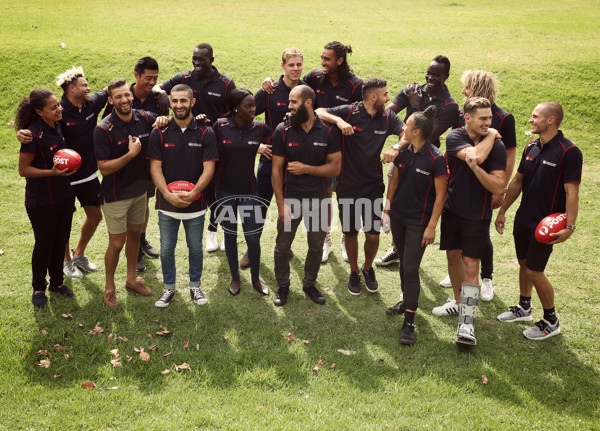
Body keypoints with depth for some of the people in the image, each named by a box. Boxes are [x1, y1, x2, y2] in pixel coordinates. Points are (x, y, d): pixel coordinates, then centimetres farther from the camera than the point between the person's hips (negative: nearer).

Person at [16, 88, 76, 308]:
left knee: (61, 241, 17)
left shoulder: (58, 126, 0)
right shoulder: (34, 135, -22)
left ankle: (57, 282, 36)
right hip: (42, 203, -7)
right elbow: (23, 169, -18)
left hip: (64, 197, 7)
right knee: (44, 244, 8)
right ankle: (38, 288, 28)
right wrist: (52, 172, -27)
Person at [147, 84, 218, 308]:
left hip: (195, 203, 0)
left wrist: (192, 194, -21)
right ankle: (168, 289, 28)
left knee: (195, 248, 13)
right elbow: (155, 168, -6)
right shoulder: (159, 134, -3)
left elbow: (208, 169, -9)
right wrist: (168, 195, -19)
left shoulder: (205, 133, -5)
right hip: (167, 203, 1)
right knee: (166, 249, 11)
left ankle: (195, 286, 32)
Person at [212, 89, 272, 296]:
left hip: (249, 191, 0)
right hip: (225, 191, 0)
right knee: (230, 235, 13)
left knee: (253, 238, 1)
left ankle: (256, 278, 24)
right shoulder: (219, 127, -9)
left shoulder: (260, 129, -6)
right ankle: (235, 277, 32)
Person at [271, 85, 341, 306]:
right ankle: (283, 286, 30)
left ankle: (309, 284, 36)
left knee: (316, 246, 14)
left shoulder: (328, 131, -7)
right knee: (282, 246, 8)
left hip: (318, 198, 1)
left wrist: (306, 168, -19)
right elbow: (276, 170, -6)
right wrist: (281, 204, -11)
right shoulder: (283, 130, -7)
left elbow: (335, 167, -7)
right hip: (290, 197, 0)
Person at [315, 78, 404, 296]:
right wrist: (339, 121, -31)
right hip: (348, 185, -2)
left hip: (373, 185, 2)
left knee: (373, 234, 1)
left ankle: (368, 268, 31)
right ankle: (354, 272, 33)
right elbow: (318, 112, -14)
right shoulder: (350, 112, -10)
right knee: (350, 232, 10)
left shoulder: (388, 117, -1)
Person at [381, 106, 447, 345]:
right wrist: (387, 211, 12)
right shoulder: (403, 152, 0)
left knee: (411, 269, -6)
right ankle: (406, 300, 40)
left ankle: (409, 323, 0)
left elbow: (440, 195, -14)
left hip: (419, 221, -6)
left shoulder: (436, 159, -17)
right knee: (403, 262, 19)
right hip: (398, 216, 6)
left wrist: (431, 226, -15)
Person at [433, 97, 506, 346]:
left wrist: (475, 166, -28)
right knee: (453, 257, 16)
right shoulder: (455, 137, -5)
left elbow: (498, 187, -16)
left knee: (471, 266, -7)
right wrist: (490, 135, -8)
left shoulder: (497, 147, -9)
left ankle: (466, 323, -5)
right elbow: (477, 154, -22)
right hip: (452, 210, 3)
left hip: (477, 216, -3)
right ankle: (459, 301, 39)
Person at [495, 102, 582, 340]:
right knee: (524, 263, 18)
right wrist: (502, 211, 15)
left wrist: (570, 226, -27)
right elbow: (517, 181, 13)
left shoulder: (569, 152, -17)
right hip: (523, 219, 7)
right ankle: (524, 308, 37)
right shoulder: (532, 147, 5)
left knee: (535, 271, -4)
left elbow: (572, 192, -20)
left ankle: (551, 321, 15)